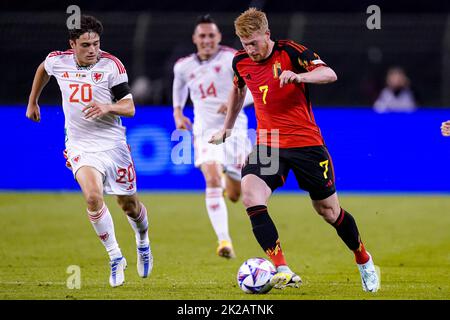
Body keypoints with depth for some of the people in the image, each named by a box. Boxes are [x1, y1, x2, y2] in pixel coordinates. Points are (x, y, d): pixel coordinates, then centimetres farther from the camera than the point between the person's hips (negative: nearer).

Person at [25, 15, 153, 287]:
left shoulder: (112, 65, -12)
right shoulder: (58, 61, -4)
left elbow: (130, 108, -10)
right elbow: (42, 70, 22)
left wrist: (107, 107, -30)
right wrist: (32, 102, 30)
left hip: (112, 143, -1)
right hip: (80, 145, 1)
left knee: (129, 204, 9)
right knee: (93, 196, -23)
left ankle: (143, 242, 43)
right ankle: (115, 257, -8)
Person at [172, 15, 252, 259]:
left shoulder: (231, 59, -8)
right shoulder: (183, 66, 5)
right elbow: (179, 84, 28)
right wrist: (177, 113, 13)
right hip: (205, 130, 1)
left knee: (234, 196, 5)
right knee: (212, 181, -24)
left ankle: (231, 178, 47)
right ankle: (224, 241, -28)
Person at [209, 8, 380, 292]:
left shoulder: (290, 52, -13)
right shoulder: (241, 61, 3)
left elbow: (330, 74, -27)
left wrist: (298, 76, -45)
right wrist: (227, 128, 32)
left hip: (306, 142, -4)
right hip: (268, 145, 4)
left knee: (329, 211, 7)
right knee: (250, 193, -25)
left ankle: (364, 261, 35)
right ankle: (283, 271, -29)